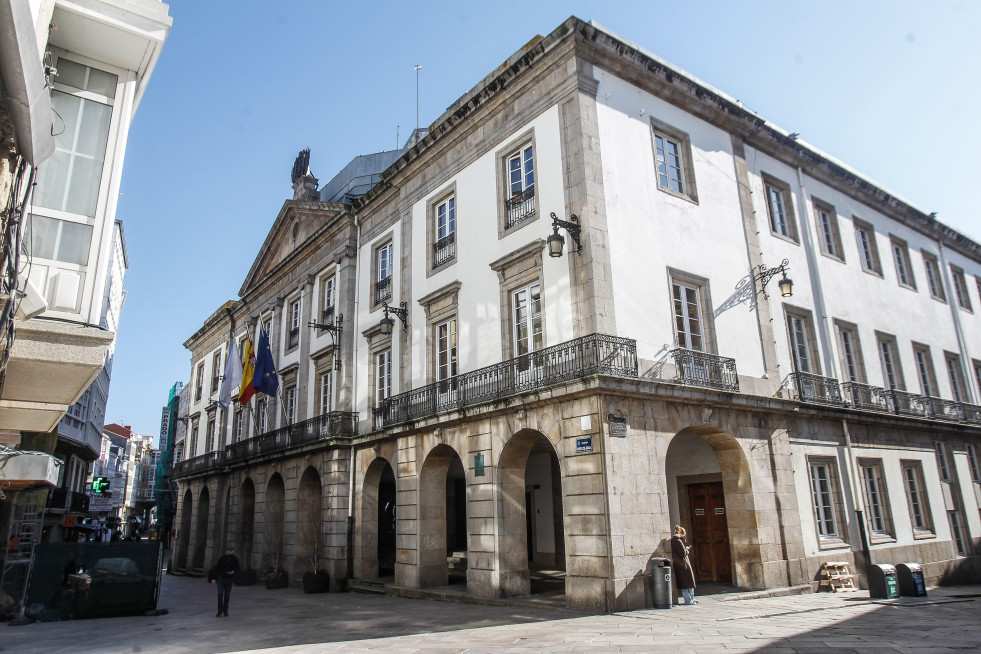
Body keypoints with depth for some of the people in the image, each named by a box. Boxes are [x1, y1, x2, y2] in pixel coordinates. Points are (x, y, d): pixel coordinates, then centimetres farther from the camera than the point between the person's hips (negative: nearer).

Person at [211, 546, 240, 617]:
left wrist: (233, 571, -20)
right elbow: (217, 568, -7)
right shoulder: (221, 558, -12)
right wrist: (214, 578, -10)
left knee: (227, 596, 4)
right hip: (221, 578, -1)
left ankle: (225, 611, 18)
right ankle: (220, 611, 0)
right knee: (220, 594, -12)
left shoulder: (235, 559, -7)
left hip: (229, 579, 1)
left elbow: (237, 568, 1)